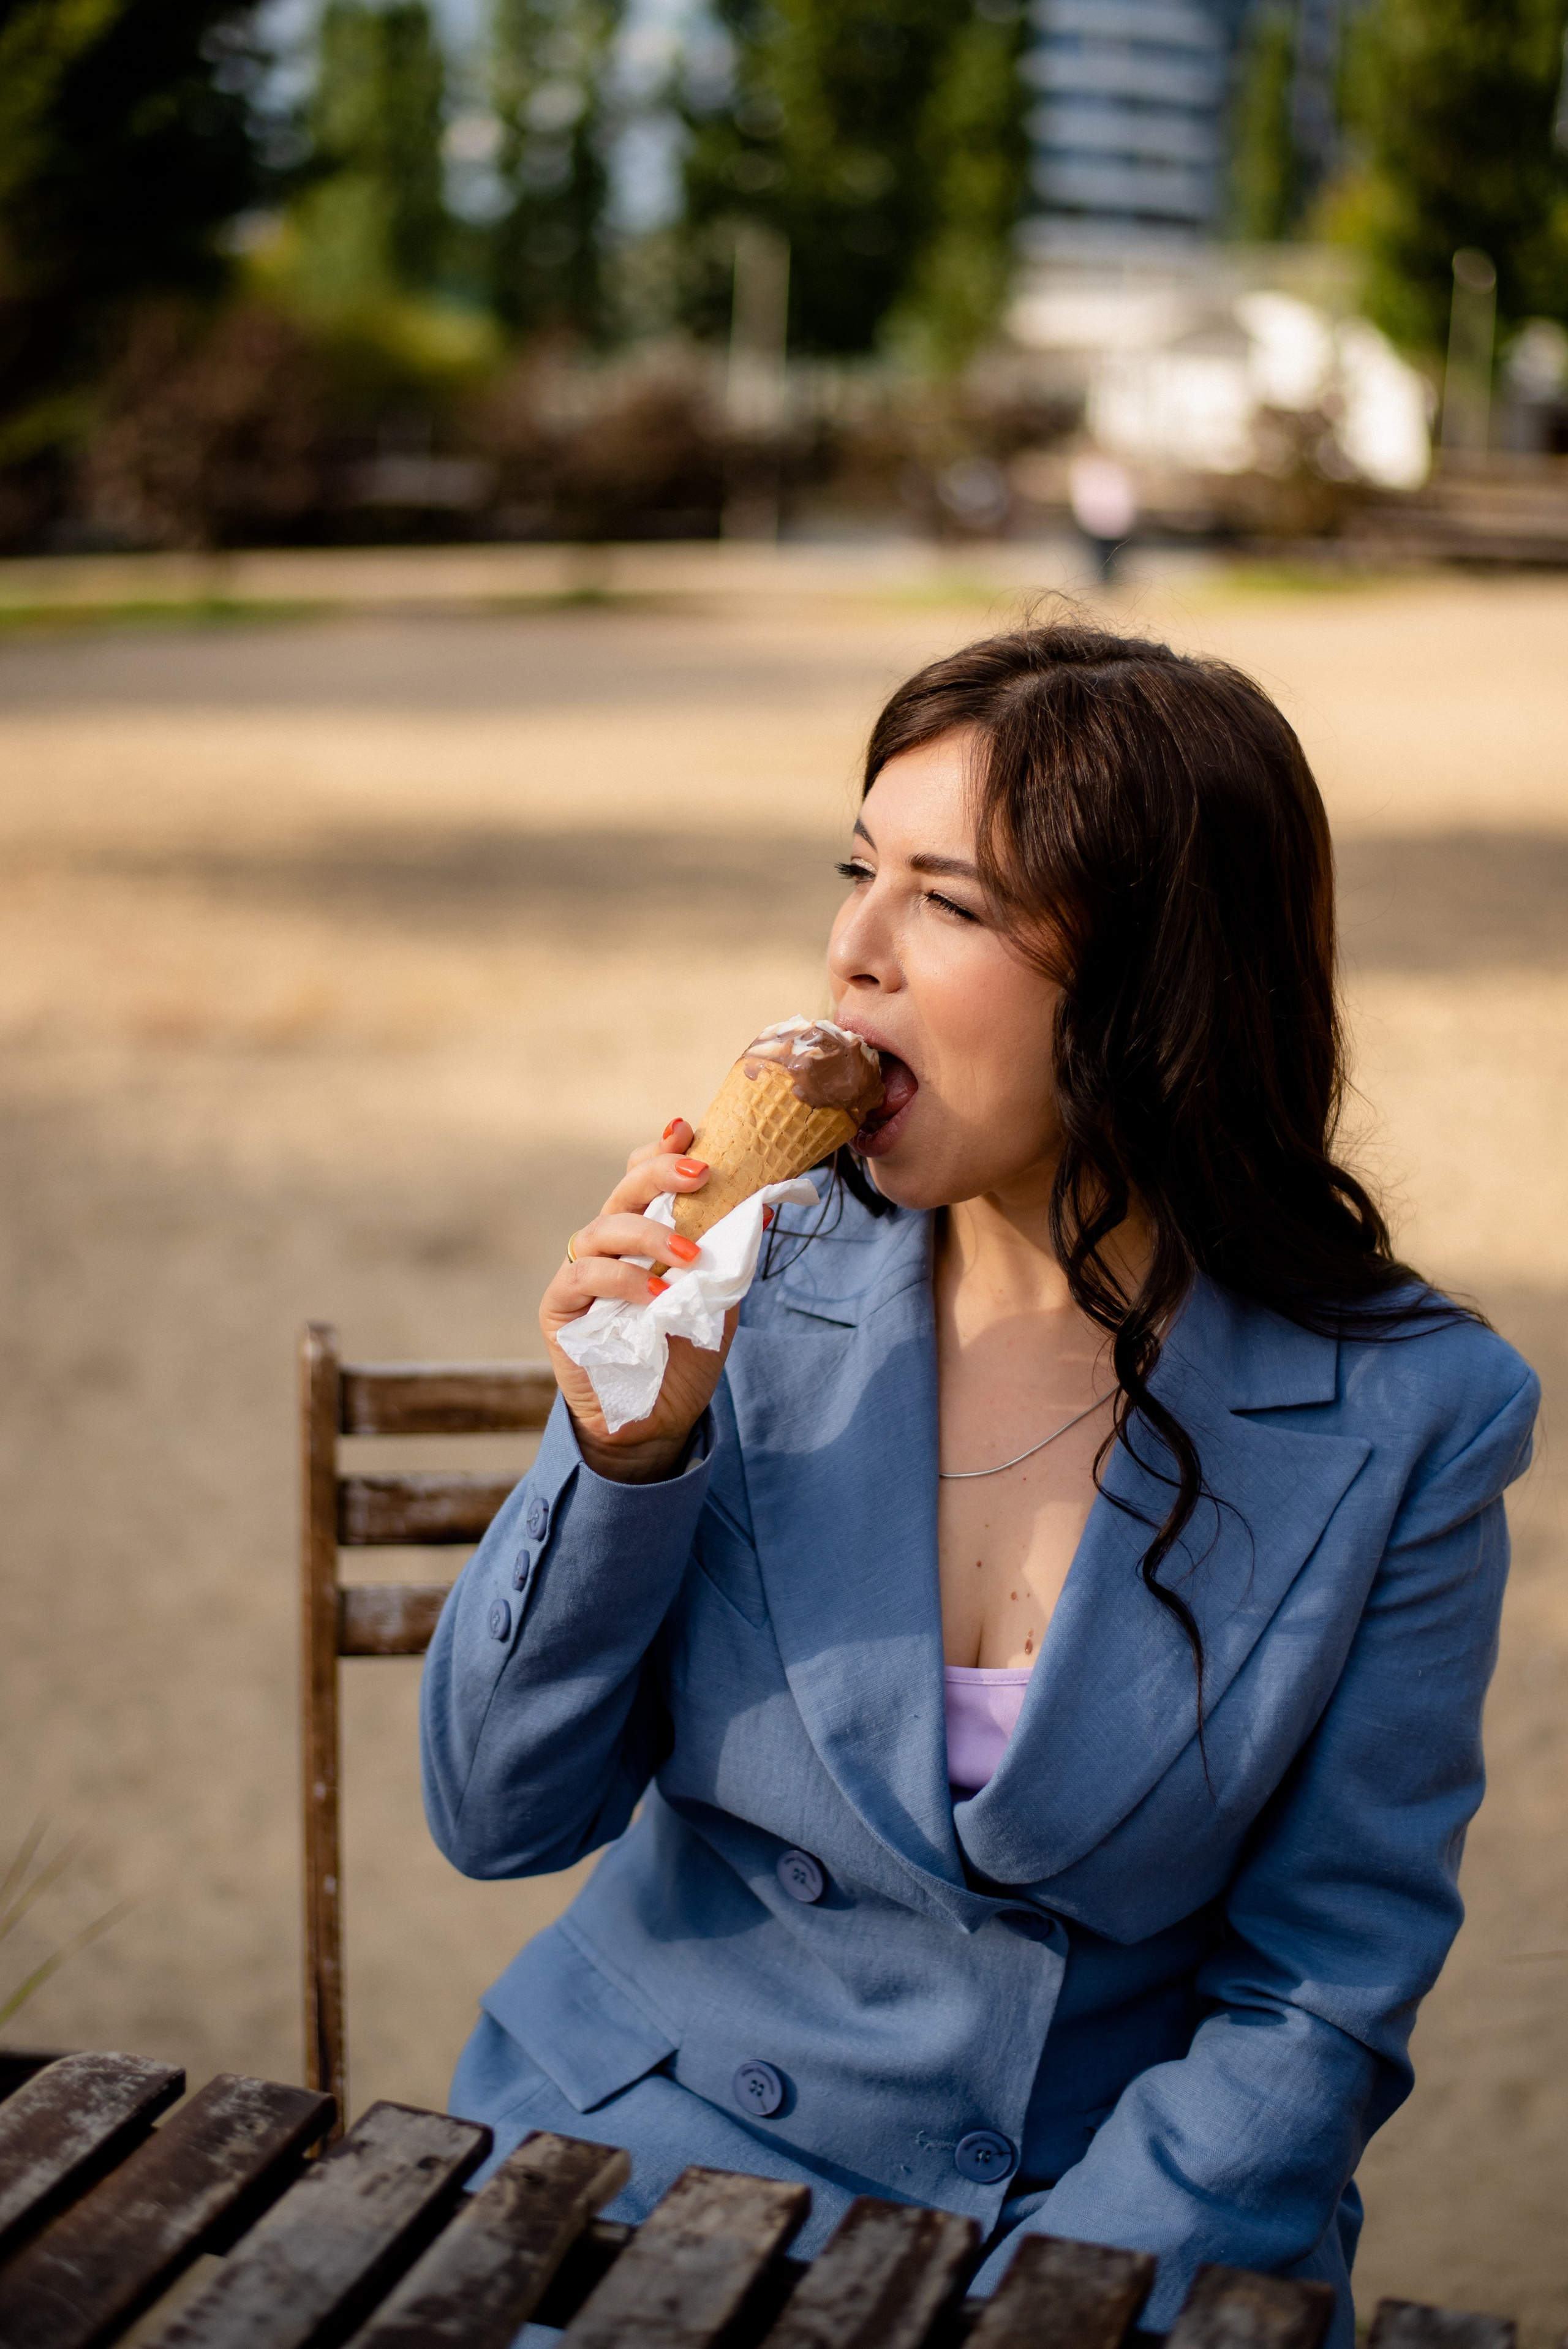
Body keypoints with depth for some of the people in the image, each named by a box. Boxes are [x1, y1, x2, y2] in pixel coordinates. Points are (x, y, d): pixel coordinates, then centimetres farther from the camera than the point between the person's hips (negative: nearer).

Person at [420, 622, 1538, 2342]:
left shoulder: (1403, 1423, -10)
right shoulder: (749, 1285, -5)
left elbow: (1315, 2009, -5)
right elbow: (499, 1815, -2)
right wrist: (628, 1445, -17)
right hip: (636, 2141, 1)